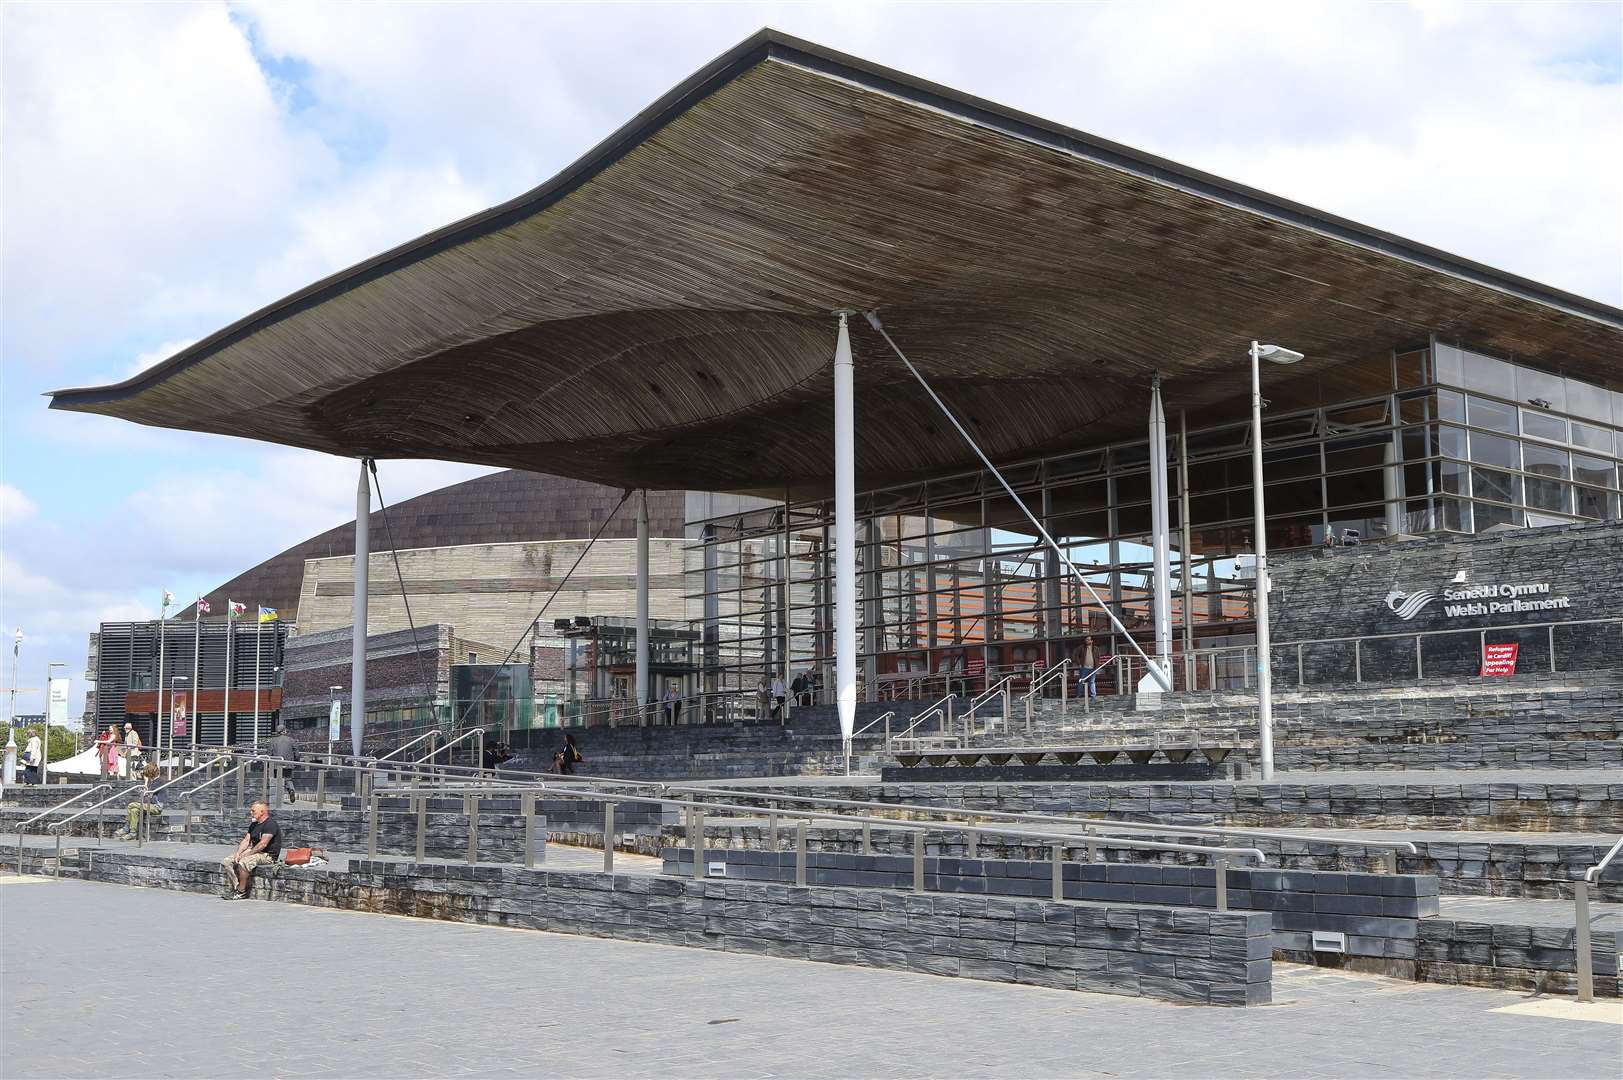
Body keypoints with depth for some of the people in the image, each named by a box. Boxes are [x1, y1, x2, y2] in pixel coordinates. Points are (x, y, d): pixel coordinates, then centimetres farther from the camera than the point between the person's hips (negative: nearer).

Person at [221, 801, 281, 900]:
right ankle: (236, 887, -8)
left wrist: (246, 854, -19)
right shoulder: (254, 825, 16)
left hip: (267, 855, -10)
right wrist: (238, 853, -7)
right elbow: (246, 840, 12)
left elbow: (263, 844, -22)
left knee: (243, 862, -35)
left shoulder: (270, 824, -15)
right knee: (226, 862, -1)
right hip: (254, 851, 10)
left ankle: (242, 892, -21)